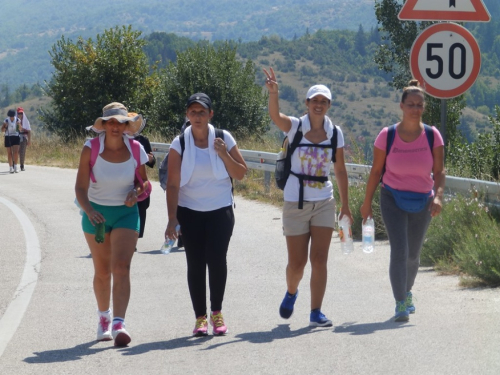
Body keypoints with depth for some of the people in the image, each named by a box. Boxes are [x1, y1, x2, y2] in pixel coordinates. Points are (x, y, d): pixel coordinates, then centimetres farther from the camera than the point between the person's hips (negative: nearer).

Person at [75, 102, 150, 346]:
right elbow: (80, 187, -13)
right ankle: (103, 317, 35)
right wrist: (89, 211, -30)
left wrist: (137, 191, -16)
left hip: (126, 213, 0)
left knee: (121, 267, -16)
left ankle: (119, 324, -24)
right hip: (96, 213, 0)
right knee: (102, 271, 11)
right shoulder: (91, 150, -11)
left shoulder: (135, 150, -6)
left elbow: (144, 182, 7)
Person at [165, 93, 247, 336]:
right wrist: (172, 219, -13)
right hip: (189, 212, 0)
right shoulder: (179, 144, -3)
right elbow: (173, 184, -6)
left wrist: (224, 154, -13)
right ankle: (200, 317, 10)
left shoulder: (224, 139, 0)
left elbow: (241, 174, 3)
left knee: (217, 259, -12)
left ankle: (216, 313, 4)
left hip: (220, 210, 0)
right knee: (195, 264, 0)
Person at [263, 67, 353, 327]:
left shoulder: (335, 133, 2)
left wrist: (345, 205, 8)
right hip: (295, 203, -2)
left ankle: (316, 313, 0)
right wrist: (273, 93, -46)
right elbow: (275, 116, -27)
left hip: (324, 203, 2)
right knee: (297, 262, 5)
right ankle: (291, 292, 37)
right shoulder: (295, 127, -6)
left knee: (319, 260, -5)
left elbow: (340, 170, 8)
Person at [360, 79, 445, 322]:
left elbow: (439, 171, -5)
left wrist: (438, 195, -22)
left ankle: (407, 292, 43)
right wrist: (367, 202, 2)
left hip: (422, 202, 2)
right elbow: (376, 170, -2)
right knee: (399, 250, -17)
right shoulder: (387, 136, -10)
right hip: (393, 199, -2)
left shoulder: (432, 136, -7)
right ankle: (401, 304, -15)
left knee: (413, 255, 15)